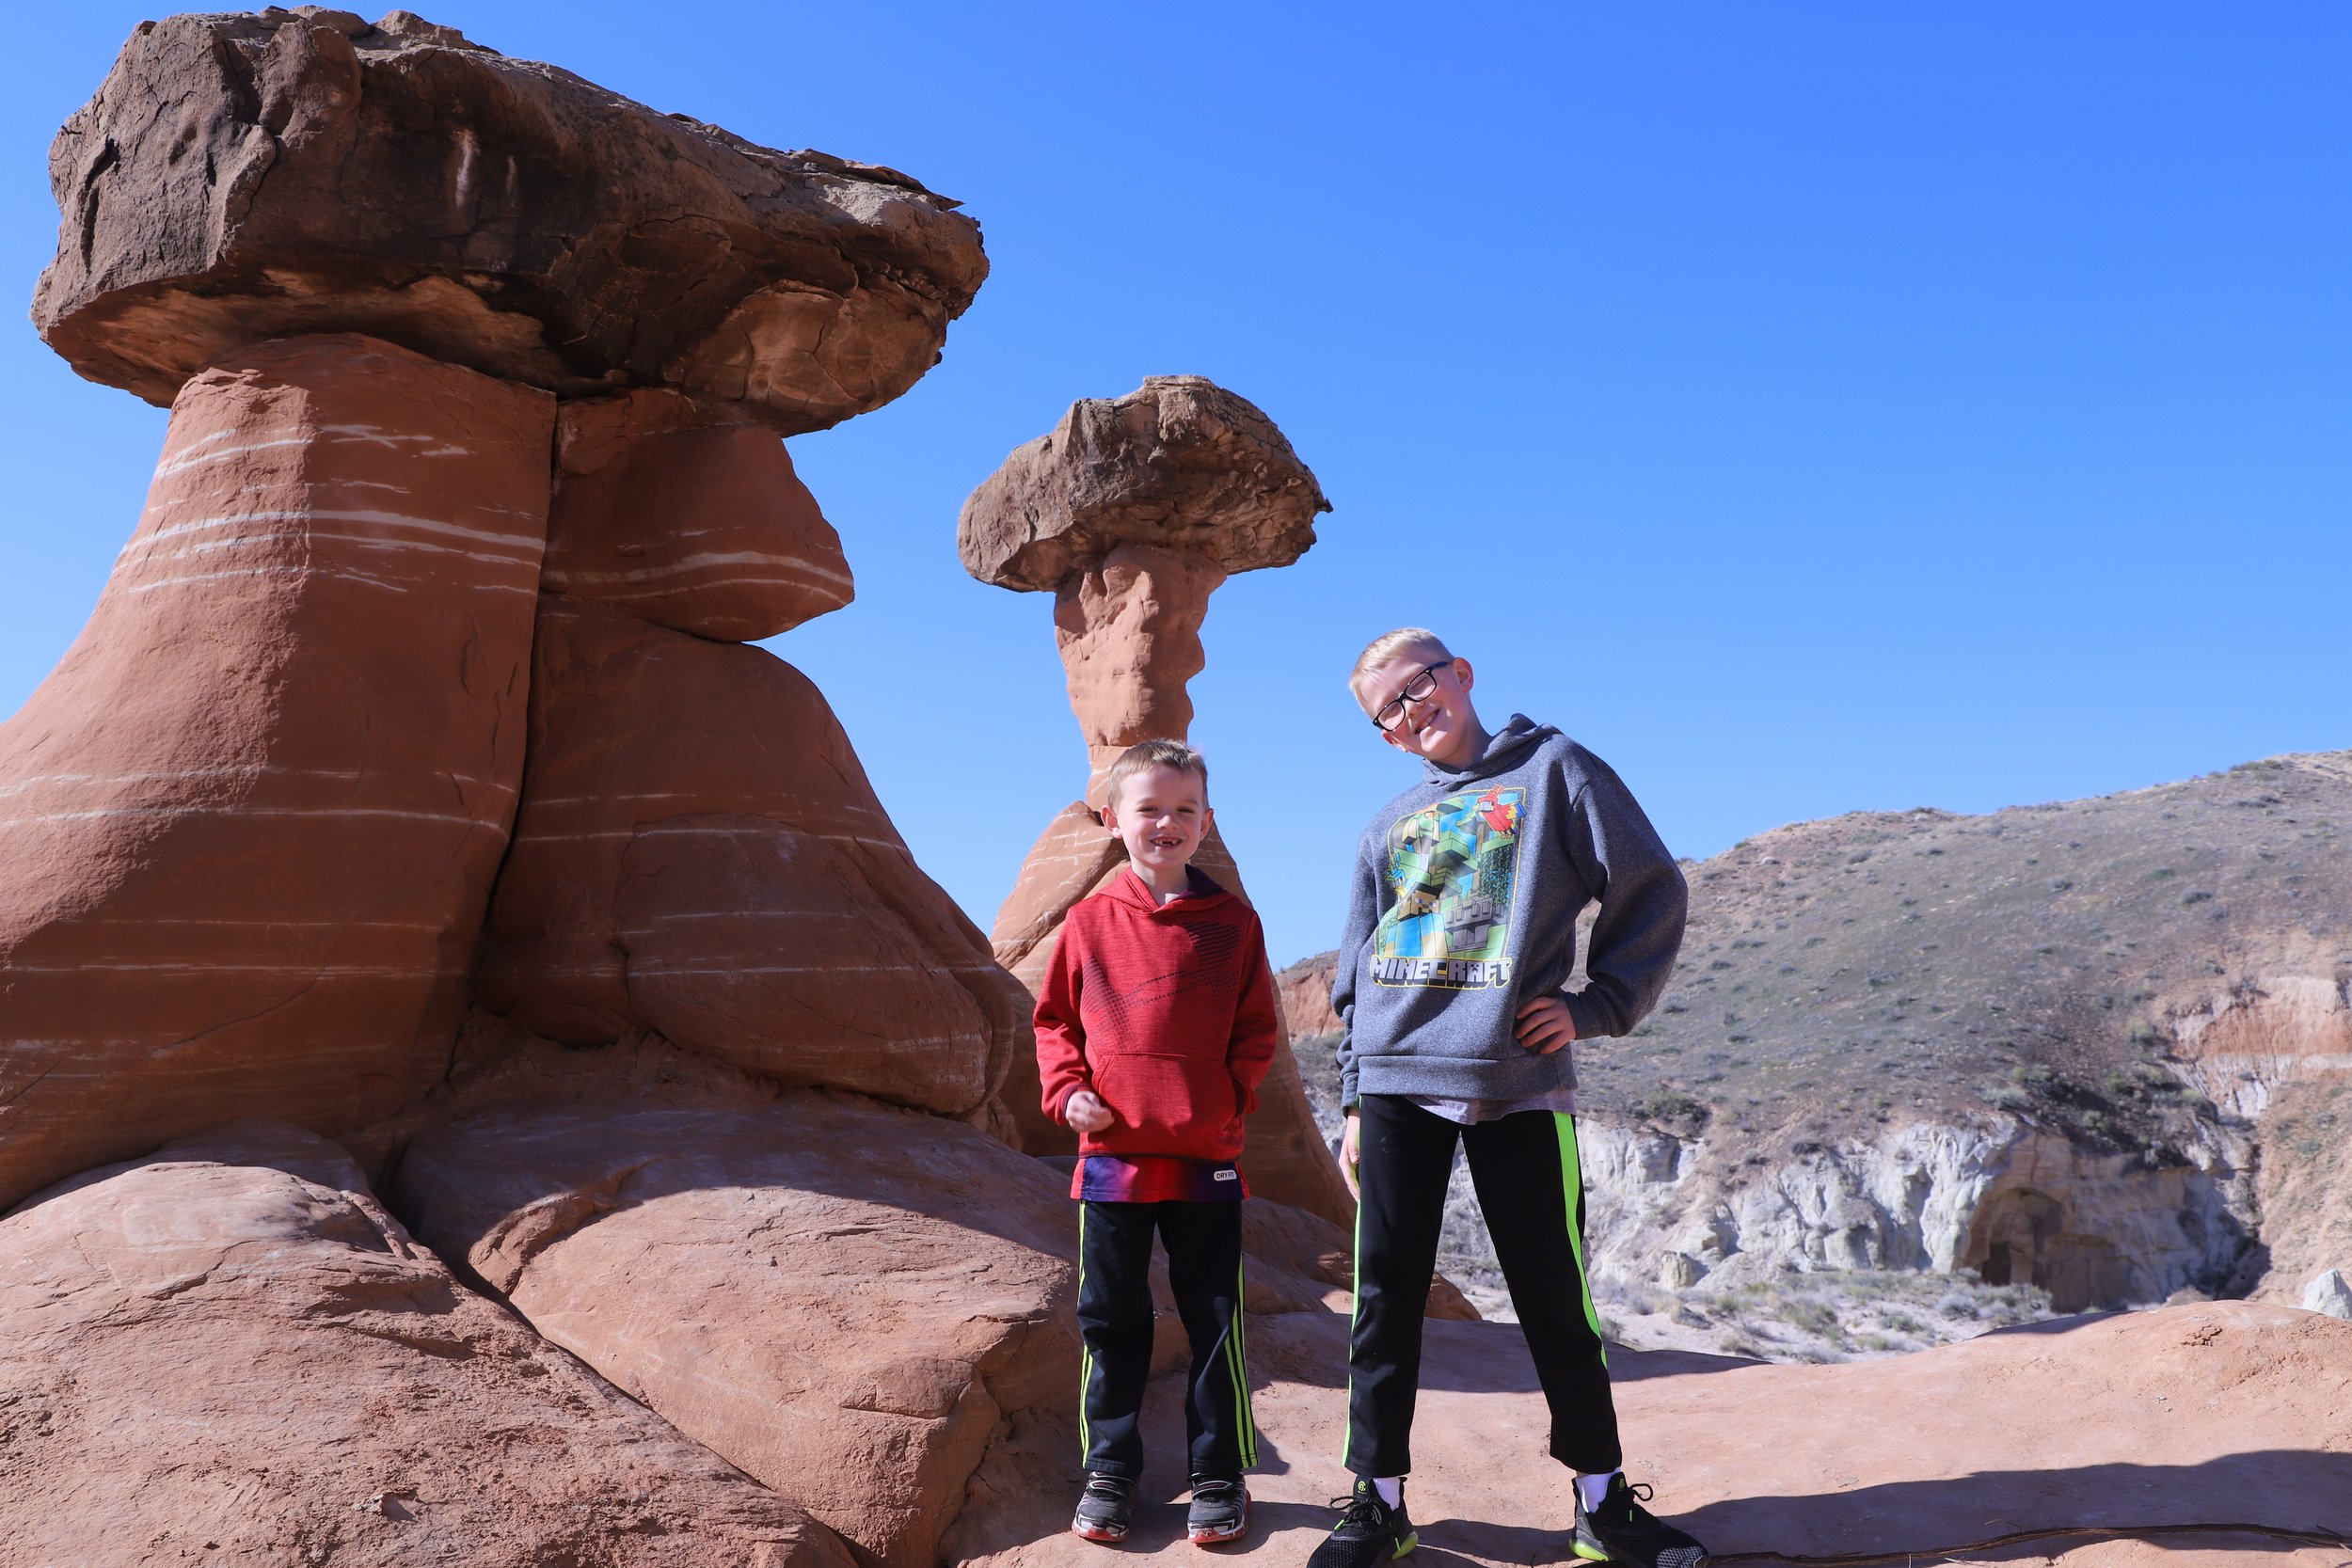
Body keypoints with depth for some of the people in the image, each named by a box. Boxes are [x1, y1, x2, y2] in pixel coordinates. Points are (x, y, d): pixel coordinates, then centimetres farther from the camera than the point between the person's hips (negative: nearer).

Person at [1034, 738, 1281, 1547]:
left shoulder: (1233, 922, 2)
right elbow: (1054, 1019, 10)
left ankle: (1219, 1475, 22)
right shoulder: (1089, 922, 2)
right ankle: (1109, 1471, 25)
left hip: (1206, 1159, -1)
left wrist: (1233, 1095, -5)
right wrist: (1068, 1088, -5)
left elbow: (1257, 1030, 7)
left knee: (1214, 1321, 8)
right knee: (1110, 1323, 11)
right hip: (1112, 1154, 1)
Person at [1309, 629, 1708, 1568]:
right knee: (1385, 1297, 4)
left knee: (1555, 1298, 4)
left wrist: (1595, 1007, -7)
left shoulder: (1551, 770, 5)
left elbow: (1653, 893, 3)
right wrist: (1353, 1102, 13)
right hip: (1398, 1083, 4)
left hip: (1519, 1084, -3)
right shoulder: (1390, 827, 17)